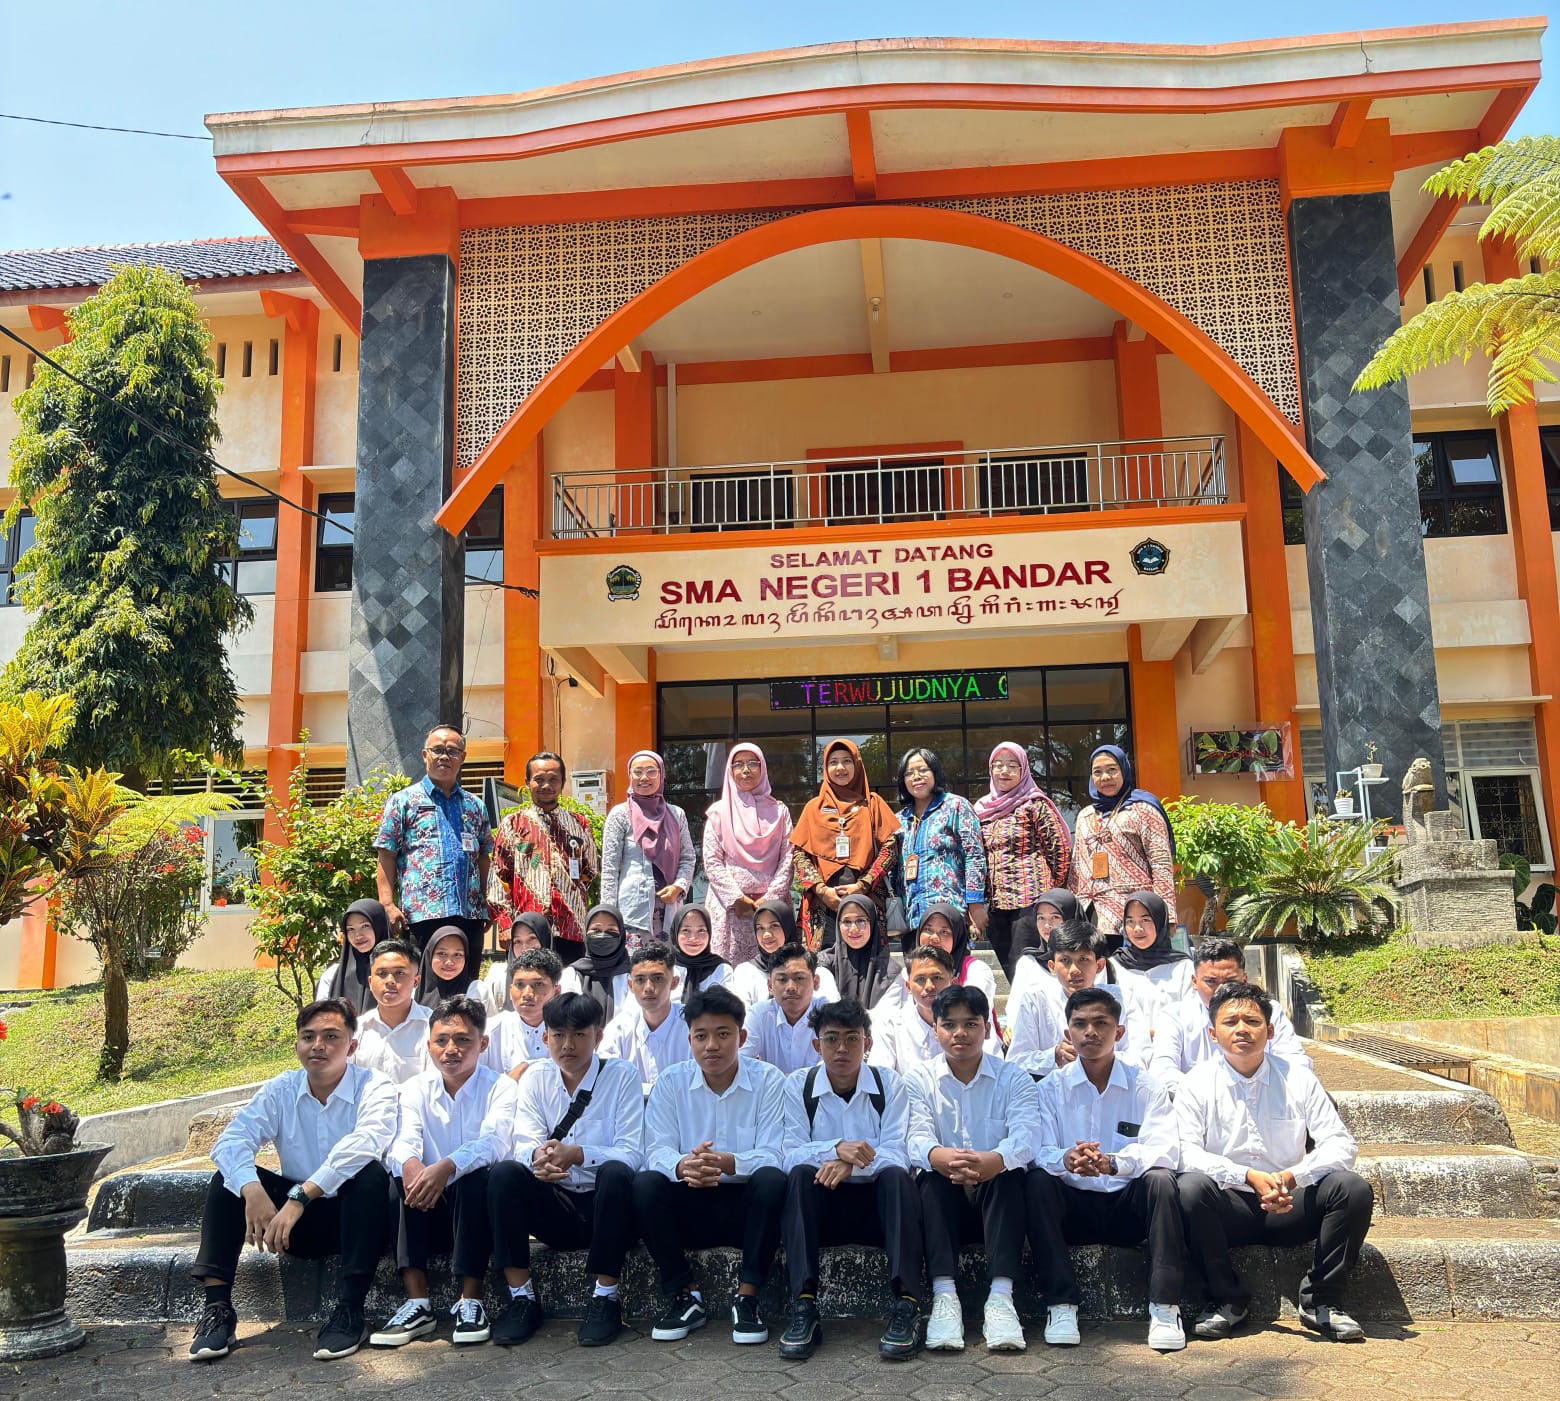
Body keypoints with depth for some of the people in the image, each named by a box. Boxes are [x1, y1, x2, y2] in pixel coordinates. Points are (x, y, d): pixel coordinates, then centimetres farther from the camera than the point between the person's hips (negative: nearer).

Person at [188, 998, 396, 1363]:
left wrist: (300, 1196, -42)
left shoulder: (374, 1087, -14)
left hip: (352, 1218, -4)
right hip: (298, 1223, 4)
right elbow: (229, 1142, -15)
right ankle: (217, 1308, -15)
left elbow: (366, 1142, -34)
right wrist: (252, 1190, -36)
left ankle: (350, 1309, -27)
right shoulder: (280, 1091, -2)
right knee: (228, 1179, -14)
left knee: (371, 1175, -33)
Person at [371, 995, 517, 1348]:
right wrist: (409, 1164, -40)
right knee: (402, 1176, -25)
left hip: (479, 1206, -3)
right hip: (431, 1210, 3)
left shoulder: (500, 1087, -6)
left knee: (478, 1177, -33)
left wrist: (446, 1167, -45)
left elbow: (493, 1141, -25)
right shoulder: (416, 1089, 4)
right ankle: (417, 1305, -26)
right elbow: (404, 1140, -15)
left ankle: (470, 1302, -26)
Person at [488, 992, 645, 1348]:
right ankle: (521, 1299, -15)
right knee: (504, 1174, -23)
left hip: (604, 1204, -3)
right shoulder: (536, 1080, 6)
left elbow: (632, 1152, -14)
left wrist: (578, 1154, -32)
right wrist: (537, 1156, -32)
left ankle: (605, 1299, -21)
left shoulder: (621, 1076, -4)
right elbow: (524, 1145, -6)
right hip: (555, 1207, 3)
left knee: (615, 1173, -34)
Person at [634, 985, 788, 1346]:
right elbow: (657, 1150, -10)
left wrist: (729, 1164, -39)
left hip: (746, 1205, -2)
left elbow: (773, 1155, -16)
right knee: (645, 1185, -26)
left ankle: (747, 1298, -18)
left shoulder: (768, 1080, -6)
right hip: (691, 1207, 2)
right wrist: (682, 1166, -36)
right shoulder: (671, 1082, -1)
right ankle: (685, 1297, -10)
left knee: (772, 1180, -32)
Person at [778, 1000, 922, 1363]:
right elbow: (790, 1155, -11)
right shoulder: (798, 1085, 1)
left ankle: (905, 1306, -36)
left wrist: (853, 1164, -32)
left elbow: (897, 1155, -12)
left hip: (878, 1204, 0)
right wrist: (836, 1149, -32)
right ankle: (803, 1308, -35)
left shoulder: (890, 1084, 0)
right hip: (822, 1207, 0)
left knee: (896, 1175, -31)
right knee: (800, 1174, -29)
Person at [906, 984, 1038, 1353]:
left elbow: (1023, 1139, -18)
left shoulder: (1014, 1079, 2)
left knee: (1010, 1174, -31)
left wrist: (990, 1161, -43)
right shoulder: (919, 1080, 4)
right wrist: (942, 1157, -42)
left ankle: (1001, 1297, -36)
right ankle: (944, 1296, -35)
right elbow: (918, 1139, -15)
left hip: (995, 1199, 0)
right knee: (930, 1177, -30)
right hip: (944, 1200, 1)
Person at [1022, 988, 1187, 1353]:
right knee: (1036, 1181, -27)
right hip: (1073, 1207, 1)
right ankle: (1060, 1305, -23)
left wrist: (1113, 1163, -36)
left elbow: (1165, 1148, -16)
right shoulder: (1051, 1088, 2)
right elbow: (1037, 1150, -12)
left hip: (1129, 1204, 0)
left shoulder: (1145, 1086, 0)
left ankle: (1164, 1308, -22)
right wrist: (1065, 1159, -37)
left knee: (1160, 1179, -29)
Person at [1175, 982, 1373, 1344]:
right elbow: (1186, 1153, -11)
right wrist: (1249, 1176, -25)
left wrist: (1294, 1176, -23)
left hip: (1289, 1208, 2)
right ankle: (1227, 1300, -12)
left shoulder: (1298, 1079, 3)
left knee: (1354, 1188, -23)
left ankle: (1321, 1302, -8)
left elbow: (1341, 1144, -4)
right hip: (1228, 1209, -1)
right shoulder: (1196, 1084, -1)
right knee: (1190, 1188, -33)